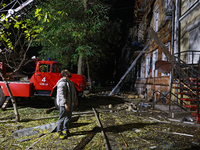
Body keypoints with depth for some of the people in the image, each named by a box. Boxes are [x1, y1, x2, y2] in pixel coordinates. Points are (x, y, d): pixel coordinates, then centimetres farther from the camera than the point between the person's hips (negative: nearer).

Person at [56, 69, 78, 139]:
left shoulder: (70, 82, 13)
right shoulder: (62, 83, -18)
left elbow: (73, 92, 22)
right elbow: (61, 94, -26)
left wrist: (75, 101, 24)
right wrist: (65, 103, -31)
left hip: (70, 103, 10)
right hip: (63, 104, -10)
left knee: (68, 117, 17)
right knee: (62, 117, -2)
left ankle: (65, 130, 31)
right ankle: (59, 132, 9)